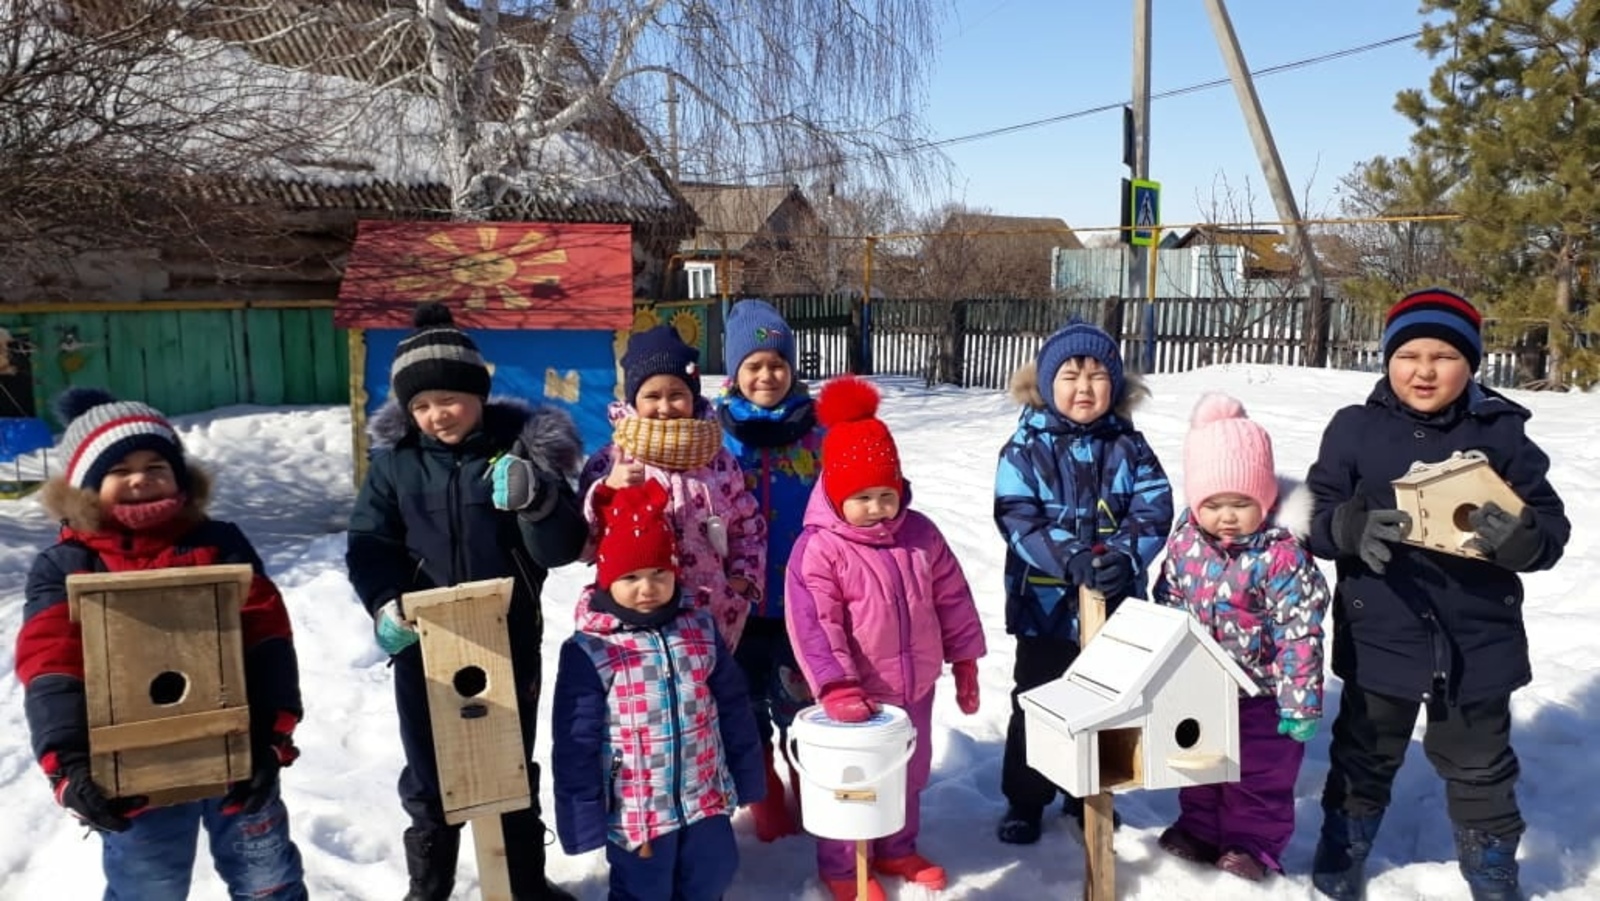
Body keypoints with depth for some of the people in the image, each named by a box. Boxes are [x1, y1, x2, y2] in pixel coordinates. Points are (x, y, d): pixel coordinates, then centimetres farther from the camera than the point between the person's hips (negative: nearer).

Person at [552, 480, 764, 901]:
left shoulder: (700, 627, -4)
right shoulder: (588, 650, -16)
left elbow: (733, 707, 5)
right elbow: (576, 744, -12)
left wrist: (747, 776, 10)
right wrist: (584, 819, -10)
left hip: (706, 796, 4)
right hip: (635, 809, -3)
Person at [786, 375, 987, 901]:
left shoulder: (920, 533, -3)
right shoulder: (819, 548, -19)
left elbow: (952, 598, 5)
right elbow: (813, 626, -24)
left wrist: (964, 662, 8)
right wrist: (837, 689, -31)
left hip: (914, 688, 5)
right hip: (857, 697, -5)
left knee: (909, 775, 23)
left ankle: (897, 850, 46)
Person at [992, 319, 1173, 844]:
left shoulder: (1129, 446, 0)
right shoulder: (1026, 447, -7)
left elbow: (1155, 510, -7)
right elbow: (1017, 519, -16)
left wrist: (1124, 556, -26)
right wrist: (1071, 558, -29)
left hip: (1115, 605, 3)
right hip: (1045, 605, -2)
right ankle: (1025, 800, 28)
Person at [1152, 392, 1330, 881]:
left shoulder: (1282, 554, -25)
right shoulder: (1185, 539, -9)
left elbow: (1299, 633, -22)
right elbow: (1166, 602, 4)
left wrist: (1300, 702, -20)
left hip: (1259, 693, -5)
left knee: (1259, 774, 14)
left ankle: (1254, 844, 33)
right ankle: (1200, 829, 43)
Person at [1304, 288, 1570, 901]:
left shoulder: (1501, 433, -4)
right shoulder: (1354, 429, -5)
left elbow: (1551, 526, -3)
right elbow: (1315, 517, -5)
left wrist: (1523, 540, -25)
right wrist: (1350, 528, -27)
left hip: (1478, 641, 0)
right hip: (1379, 637, 0)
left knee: (1479, 770, 18)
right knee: (1365, 758, 18)